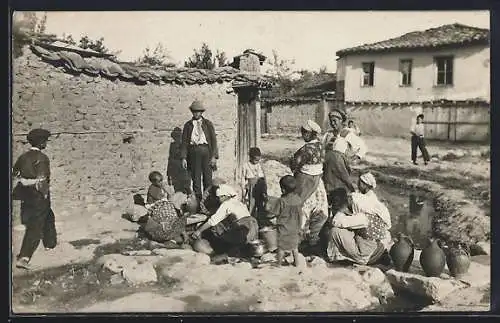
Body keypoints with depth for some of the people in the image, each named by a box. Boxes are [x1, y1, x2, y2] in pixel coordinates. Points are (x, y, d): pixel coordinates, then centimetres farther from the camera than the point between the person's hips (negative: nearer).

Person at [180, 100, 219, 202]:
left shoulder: (208, 124, 10)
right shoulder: (188, 125, 11)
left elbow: (213, 140, 6)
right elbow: (184, 142, 8)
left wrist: (214, 156, -4)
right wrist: (183, 158, -1)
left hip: (206, 151, -1)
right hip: (193, 151, 1)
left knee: (207, 177, -2)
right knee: (195, 178, 1)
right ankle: (197, 199, 6)